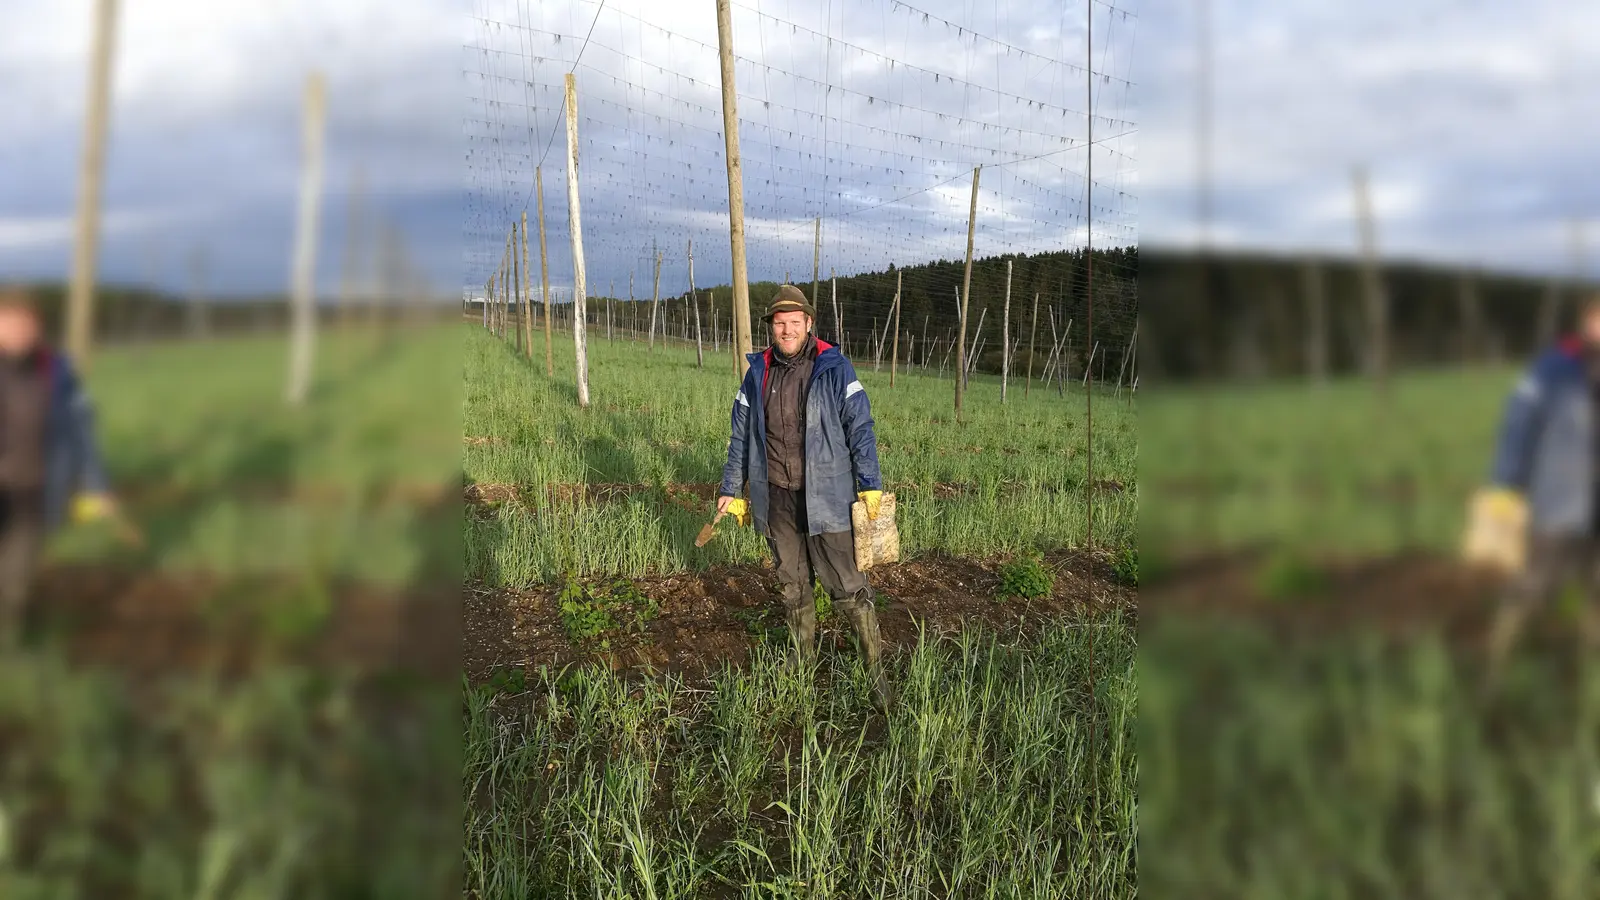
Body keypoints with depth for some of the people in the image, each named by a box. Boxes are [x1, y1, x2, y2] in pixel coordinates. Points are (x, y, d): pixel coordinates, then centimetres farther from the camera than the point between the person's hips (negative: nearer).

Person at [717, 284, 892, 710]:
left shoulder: (834, 369, -6)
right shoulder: (758, 373, 7)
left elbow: (859, 427, -6)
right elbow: (741, 435, 14)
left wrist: (870, 484, -12)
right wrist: (730, 489, 15)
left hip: (824, 497, -4)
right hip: (776, 498, 4)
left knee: (848, 585, -6)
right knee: (791, 583, 16)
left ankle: (876, 668, 3)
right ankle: (803, 653, 33)